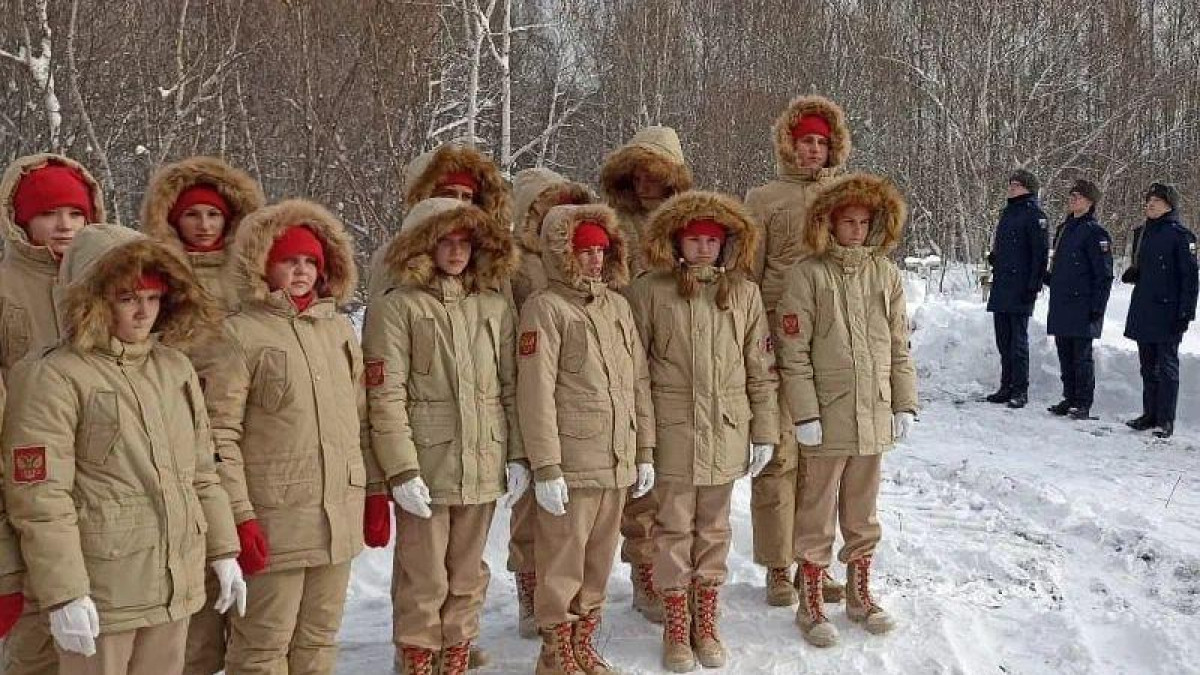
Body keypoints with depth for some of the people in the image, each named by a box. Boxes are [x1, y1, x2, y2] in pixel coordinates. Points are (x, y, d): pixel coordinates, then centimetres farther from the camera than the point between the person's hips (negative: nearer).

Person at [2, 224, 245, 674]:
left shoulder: (176, 367, 8)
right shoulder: (54, 377, -11)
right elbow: (39, 498, -13)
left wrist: (223, 552, 13)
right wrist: (64, 595, -15)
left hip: (177, 585, 6)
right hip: (100, 594, -6)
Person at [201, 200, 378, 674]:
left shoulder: (340, 328, 11)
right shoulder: (240, 333, -8)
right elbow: (220, 434, -12)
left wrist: (376, 491, 14)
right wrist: (239, 515, -15)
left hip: (340, 514, 6)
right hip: (274, 518, -5)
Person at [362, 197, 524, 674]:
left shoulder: (495, 306, 7)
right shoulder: (396, 307, -7)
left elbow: (510, 389, 9)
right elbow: (385, 396, -11)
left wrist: (518, 455, 5)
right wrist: (402, 470, -15)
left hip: (483, 468, 4)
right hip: (425, 469, -4)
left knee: (467, 577, 16)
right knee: (425, 582, 6)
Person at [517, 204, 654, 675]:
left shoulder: (617, 304, 12)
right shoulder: (545, 307, -8)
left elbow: (638, 382, 15)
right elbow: (536, 393, -13)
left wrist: (644, 452, 13)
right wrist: (546, 467, -16)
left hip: (618, 462, 6)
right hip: (571, 466, -6)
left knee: (599, 563, 16)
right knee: (562, 564, 4)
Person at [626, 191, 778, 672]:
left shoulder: (744, 292, 4)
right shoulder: (649, 290, -4)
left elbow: (761, 369, 6)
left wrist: (764, 432, 5)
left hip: (726, 433, 3)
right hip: (673, 432, -2)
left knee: (714, 530, 14)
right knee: (674, 529, 7)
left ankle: (706, 623, 29)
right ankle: (676, 628, 22)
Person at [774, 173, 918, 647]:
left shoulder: (885, 272, 6)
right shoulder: (809, 274, -8)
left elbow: (899, 345, 9)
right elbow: (794, 352, -10)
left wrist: (905, 404, 6)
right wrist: (805, 413, -13)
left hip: (875, 416, 4)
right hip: (827, 418, -4)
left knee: (863, 514, 18)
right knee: (818, 515, 7)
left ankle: (859, 594, 34)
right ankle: (810, 604, 21)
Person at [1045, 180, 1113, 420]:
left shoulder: (1095, 233, -9)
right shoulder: (1063, 229, 15)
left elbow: (1104, 275, -11)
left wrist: (1097, 308, -14)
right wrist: (1049, 279, 11)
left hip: (1082, 307, -7)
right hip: (1060, 306, 7)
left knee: (1081, 356, -2)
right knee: (1065, 355, 11)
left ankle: (1084, 404, 5)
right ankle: (1069, 398, 20)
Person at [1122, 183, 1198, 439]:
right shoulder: (1142, 232, 14)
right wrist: (1131, 274, 3)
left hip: (1167, 310, -7)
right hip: (1143, 310, 7)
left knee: (1167, 365, -2)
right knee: (1148, 365, 12)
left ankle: (1165, 420, 3)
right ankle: (1150, 414, 21)